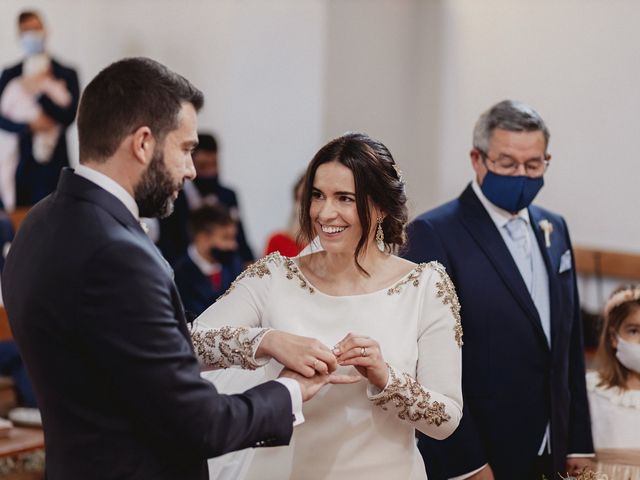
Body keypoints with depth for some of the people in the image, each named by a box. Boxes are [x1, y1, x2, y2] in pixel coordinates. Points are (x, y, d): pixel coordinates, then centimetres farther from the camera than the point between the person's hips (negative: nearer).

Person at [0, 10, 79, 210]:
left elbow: (69, 115, -5)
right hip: (17, 162, 2)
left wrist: (42, 89, -10)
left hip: (52, 161, -2)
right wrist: (29, 125, -12)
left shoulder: (66, 74, 5)